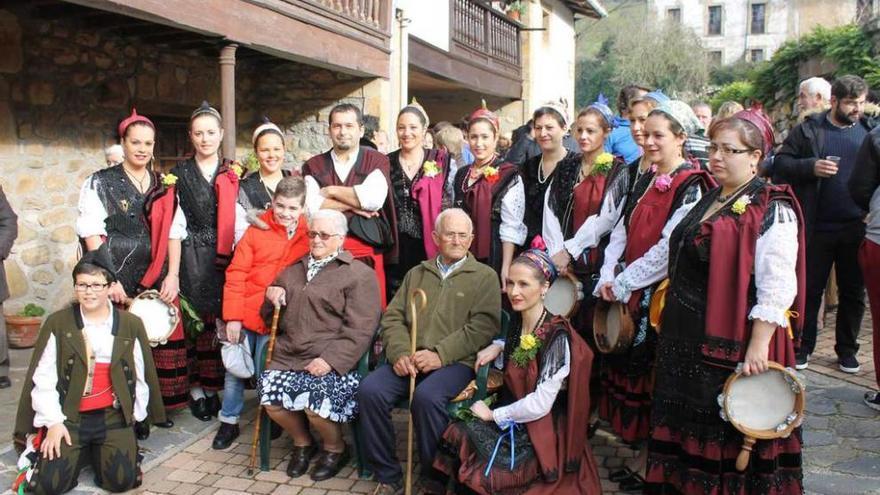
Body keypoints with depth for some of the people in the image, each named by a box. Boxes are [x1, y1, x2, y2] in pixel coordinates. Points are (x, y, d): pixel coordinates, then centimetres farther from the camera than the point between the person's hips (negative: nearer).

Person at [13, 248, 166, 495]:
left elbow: (141, 378, 7)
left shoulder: (131, 325, 2)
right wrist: (53, 422, -7)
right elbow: (43, 378, -2)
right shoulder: (57, 323, -1)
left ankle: (100, 451, 20)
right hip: (68, 417, 0)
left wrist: (135, 417, 7)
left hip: (113, 416, 1)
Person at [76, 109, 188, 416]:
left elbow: (174, 232, 9)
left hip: (158, 281, 3)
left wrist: (173, 275, -2)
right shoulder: (100, 183, 3)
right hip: (117, 281, -3)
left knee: (161, 342, 1)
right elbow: (92, 234, -4)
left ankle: (160, 406, 16)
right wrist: (108, 279, -12)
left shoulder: (164, 187, 13)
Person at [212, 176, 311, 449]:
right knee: (234, 370, 8)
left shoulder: (309, 235, -2)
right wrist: (232, 317, -9)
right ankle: (229, 422, 25)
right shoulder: (257, 229, -5)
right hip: (245, 315, 0)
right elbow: (235, 274, -6)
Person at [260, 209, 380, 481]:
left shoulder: (359, 274, 1)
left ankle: (335, 448, 7)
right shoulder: (294, 269, 22)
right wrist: (272, 296, 10)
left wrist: (330, 359, -20)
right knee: (270, 396, -19)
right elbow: (270, 312, 34)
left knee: (316, 403, -27)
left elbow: (359, 329, -9)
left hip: (329, 360, -5)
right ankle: (302, 442, 12)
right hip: (288, 355, 6)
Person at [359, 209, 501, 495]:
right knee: (370, 390, -23)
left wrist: (440, 354, -17)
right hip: (409, 360, 4)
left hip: (456, 361, -4)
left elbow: (483, 326, -5)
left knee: (427, 396, -34)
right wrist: (400, 353, -7)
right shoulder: (416, 274, 22)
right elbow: (393, 317, 14)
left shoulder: (485, 276, 9)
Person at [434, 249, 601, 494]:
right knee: (456, 435, -16)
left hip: (543, 432, -7)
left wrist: (494, 414, -10)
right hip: (514, 418, 7)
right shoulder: (518, 321, 2)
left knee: (482, 472, -21)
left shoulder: (557, 336, -20)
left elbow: (540, 404, -21)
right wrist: (498, 347, 6)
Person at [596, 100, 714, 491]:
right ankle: (643, 452, 25)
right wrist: (608, 277, -3)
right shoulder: (645, 181, 13)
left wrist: (622, 284, -14)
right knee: (628, 366, 11)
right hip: (632, 292, 7)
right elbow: (622, 230, 10)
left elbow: (669, 249, -18)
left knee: (652, 374, 1)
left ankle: (650, 462, 17)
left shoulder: (690, 186, -11)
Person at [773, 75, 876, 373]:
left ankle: (847, 349, 25)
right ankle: (802, 347, 20)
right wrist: (811, 167, -18)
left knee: (853, 292, 11)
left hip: (857, 228, 3)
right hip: (817, 227, -2)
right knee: (810, 289, 7)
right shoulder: (808, 131, 0)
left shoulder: (869, 131, 8)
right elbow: (780, 165, -3)